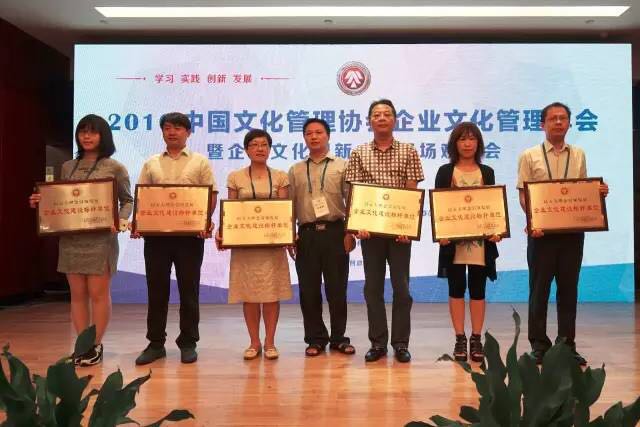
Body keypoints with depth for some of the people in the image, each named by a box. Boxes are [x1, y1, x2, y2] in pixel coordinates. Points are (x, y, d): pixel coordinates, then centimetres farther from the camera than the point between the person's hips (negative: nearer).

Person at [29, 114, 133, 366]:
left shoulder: (114, 167, 1)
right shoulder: (68, 167, 14)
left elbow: (127, 201, 2)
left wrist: (120, 220, -15)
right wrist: (41, 202, 0)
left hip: (101, 238, -4)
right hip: (70, 238, 5)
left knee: (98, 293, 0)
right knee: (77, 294, 7)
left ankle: (96, 345, 11)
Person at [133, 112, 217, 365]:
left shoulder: (200, 162, 6)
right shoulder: (151, 164, 13)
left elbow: (212, 195, 1)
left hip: (190, 233, -2)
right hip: (155, 232, 2)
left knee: (189, 289, 4)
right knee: (156, 288, 6)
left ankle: (188, 343, 14)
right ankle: (155, 343, 16)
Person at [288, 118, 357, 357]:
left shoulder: (341, 166, 6)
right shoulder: (295, 171, 13)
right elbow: (290, 205, 11)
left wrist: (350, 232, -8)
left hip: (335, 232, -2)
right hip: (307, 234, 2)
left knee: (337, 288, 3)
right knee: (308, 289, 4)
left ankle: (338, 337, 17)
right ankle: (316, 338, 17)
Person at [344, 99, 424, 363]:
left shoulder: (408, 151, 4)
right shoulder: (359, 154, 6)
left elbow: (412, 192, -1)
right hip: (369, 228, 1)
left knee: (401, 286, 3)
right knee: (373, 286, 6)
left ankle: (401, 343, 14)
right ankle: (378, 343, 17)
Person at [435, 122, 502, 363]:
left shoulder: (487, 172, 10)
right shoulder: (445, 171, 4)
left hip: (481, 239, 1)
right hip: (453, 239, -1)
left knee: (478, 289, 6)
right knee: (456, 289, 4)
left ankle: (476, 339, 15)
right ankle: (460, 339, 13)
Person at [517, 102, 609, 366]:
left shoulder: (578, 155, 11)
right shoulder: (529, 156, 2)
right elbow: (523, 195, -3)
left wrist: (599, 192, -7)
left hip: (572, 230, 3)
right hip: (541, 231, -3)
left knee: (569, 288, 7)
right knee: (539, 288, 3)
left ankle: (567, 345, 18)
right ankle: (539, 345, 13)